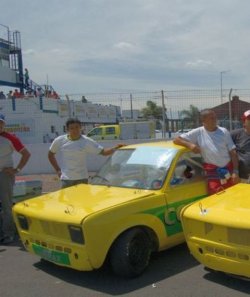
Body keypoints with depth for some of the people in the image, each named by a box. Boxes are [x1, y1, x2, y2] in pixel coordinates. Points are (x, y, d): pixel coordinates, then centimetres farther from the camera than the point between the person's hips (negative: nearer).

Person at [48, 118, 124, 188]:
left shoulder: (87, 141, -3)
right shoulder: (59, 141, 1)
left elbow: (103, 152, -5)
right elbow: (50, 155, 15)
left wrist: (115, 148, -23)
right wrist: (57, 170, 7)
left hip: (82, 179, 0)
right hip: (66, 179, 0)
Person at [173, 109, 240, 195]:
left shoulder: (224, 132, 3)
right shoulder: (198, 132, 0)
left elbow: (233, 152, 2)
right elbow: (176, 140, 1)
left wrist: (235, 171, -7)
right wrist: (190, 144, -16)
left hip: (229, 169, 2)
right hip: (212, 171, -2)